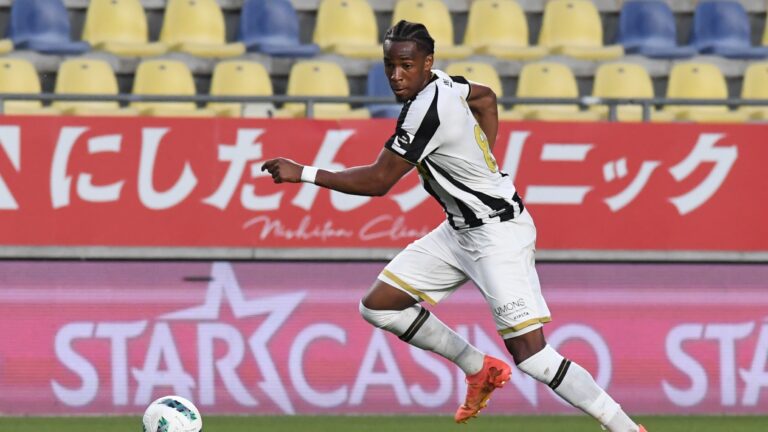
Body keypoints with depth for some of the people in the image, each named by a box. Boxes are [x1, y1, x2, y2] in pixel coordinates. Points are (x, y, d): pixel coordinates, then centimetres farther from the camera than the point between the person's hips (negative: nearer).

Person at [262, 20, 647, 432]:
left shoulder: (426, 112, -25)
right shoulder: (440, 82, 3)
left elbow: (377, 182, -21)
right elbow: (486, 98, 25)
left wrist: (303, 174, -16)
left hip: (498, 233, -10)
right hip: (460, 229, 10)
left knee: (531, 355, -17)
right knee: (379, 306, 7)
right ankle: (481, 370, 21)